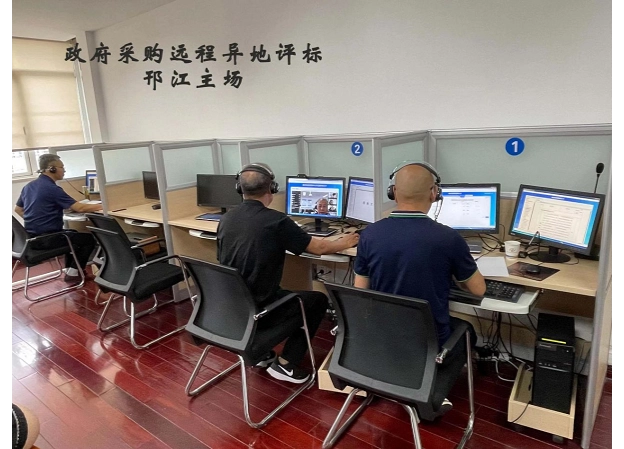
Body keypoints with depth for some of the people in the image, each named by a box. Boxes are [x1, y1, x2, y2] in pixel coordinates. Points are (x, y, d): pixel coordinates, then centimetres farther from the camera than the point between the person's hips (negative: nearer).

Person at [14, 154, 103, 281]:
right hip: (46, 239, -9)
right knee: (89, 238, 1)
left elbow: (18, 209, 20)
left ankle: (68, 269, 28)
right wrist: (101, 206, -12)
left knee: (72, 234, 30)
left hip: (32, 237, 9)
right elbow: (80, 208, -23)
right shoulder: (52, 189, -19)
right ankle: (73, 273, 6)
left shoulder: (28, 186, 8)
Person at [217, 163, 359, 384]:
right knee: (318, 300, 13)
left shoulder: (225, 219, 1)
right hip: (258, 310, -6)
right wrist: (345, 242, 13)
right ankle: (285, 363, 12)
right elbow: (319, 248, -7)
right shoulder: (276, 221, -18)